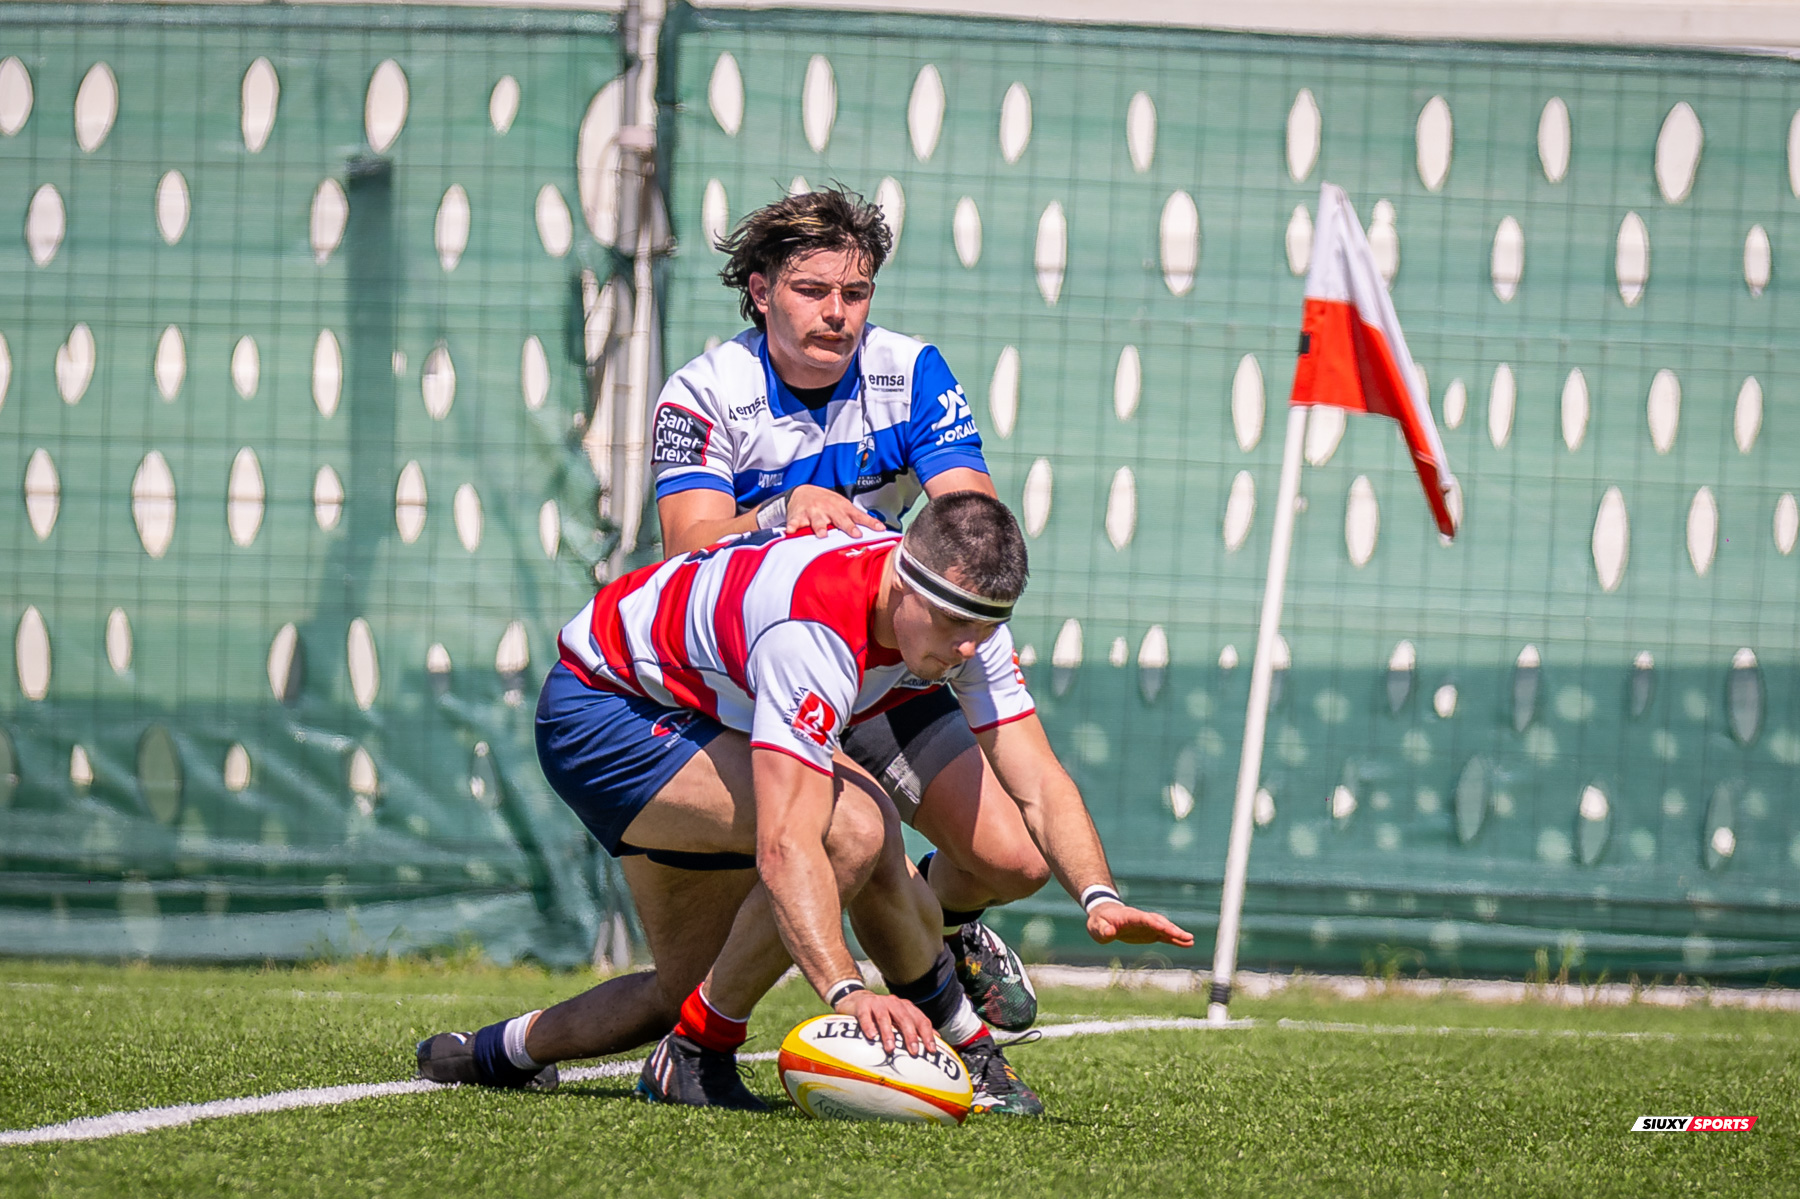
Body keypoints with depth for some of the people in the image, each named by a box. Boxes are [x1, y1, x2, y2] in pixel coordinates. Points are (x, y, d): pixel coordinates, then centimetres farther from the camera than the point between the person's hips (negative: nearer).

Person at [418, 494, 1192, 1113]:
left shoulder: (961, 611, -16)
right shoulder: (815, 628, -40)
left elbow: (1037, 782, -16)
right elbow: (785, 847, -46)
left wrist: (1097, 897, -34)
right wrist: (846, 991, -57)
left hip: (697, 722, 9)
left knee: (690, 986, 11)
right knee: (850, 829, -28)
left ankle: (496, 1053, 33)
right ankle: (697, 1063, -14)